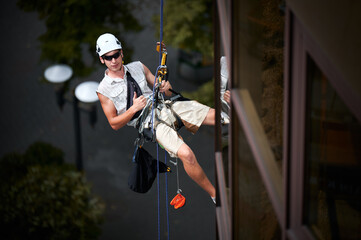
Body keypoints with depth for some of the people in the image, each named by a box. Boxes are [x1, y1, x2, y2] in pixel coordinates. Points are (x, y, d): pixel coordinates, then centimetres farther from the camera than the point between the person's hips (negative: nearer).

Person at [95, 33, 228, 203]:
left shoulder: (138, 67, 14)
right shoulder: (104, 90, 4)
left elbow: (167, 93, 18)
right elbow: (114, 124, 3)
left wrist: (166, 88, -7)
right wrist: (134, 109, -13)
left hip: (166, 107, 5)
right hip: (150, 123, -5)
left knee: (216, 115, -17)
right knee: (186, 154, -29)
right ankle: (215, 195, -17)